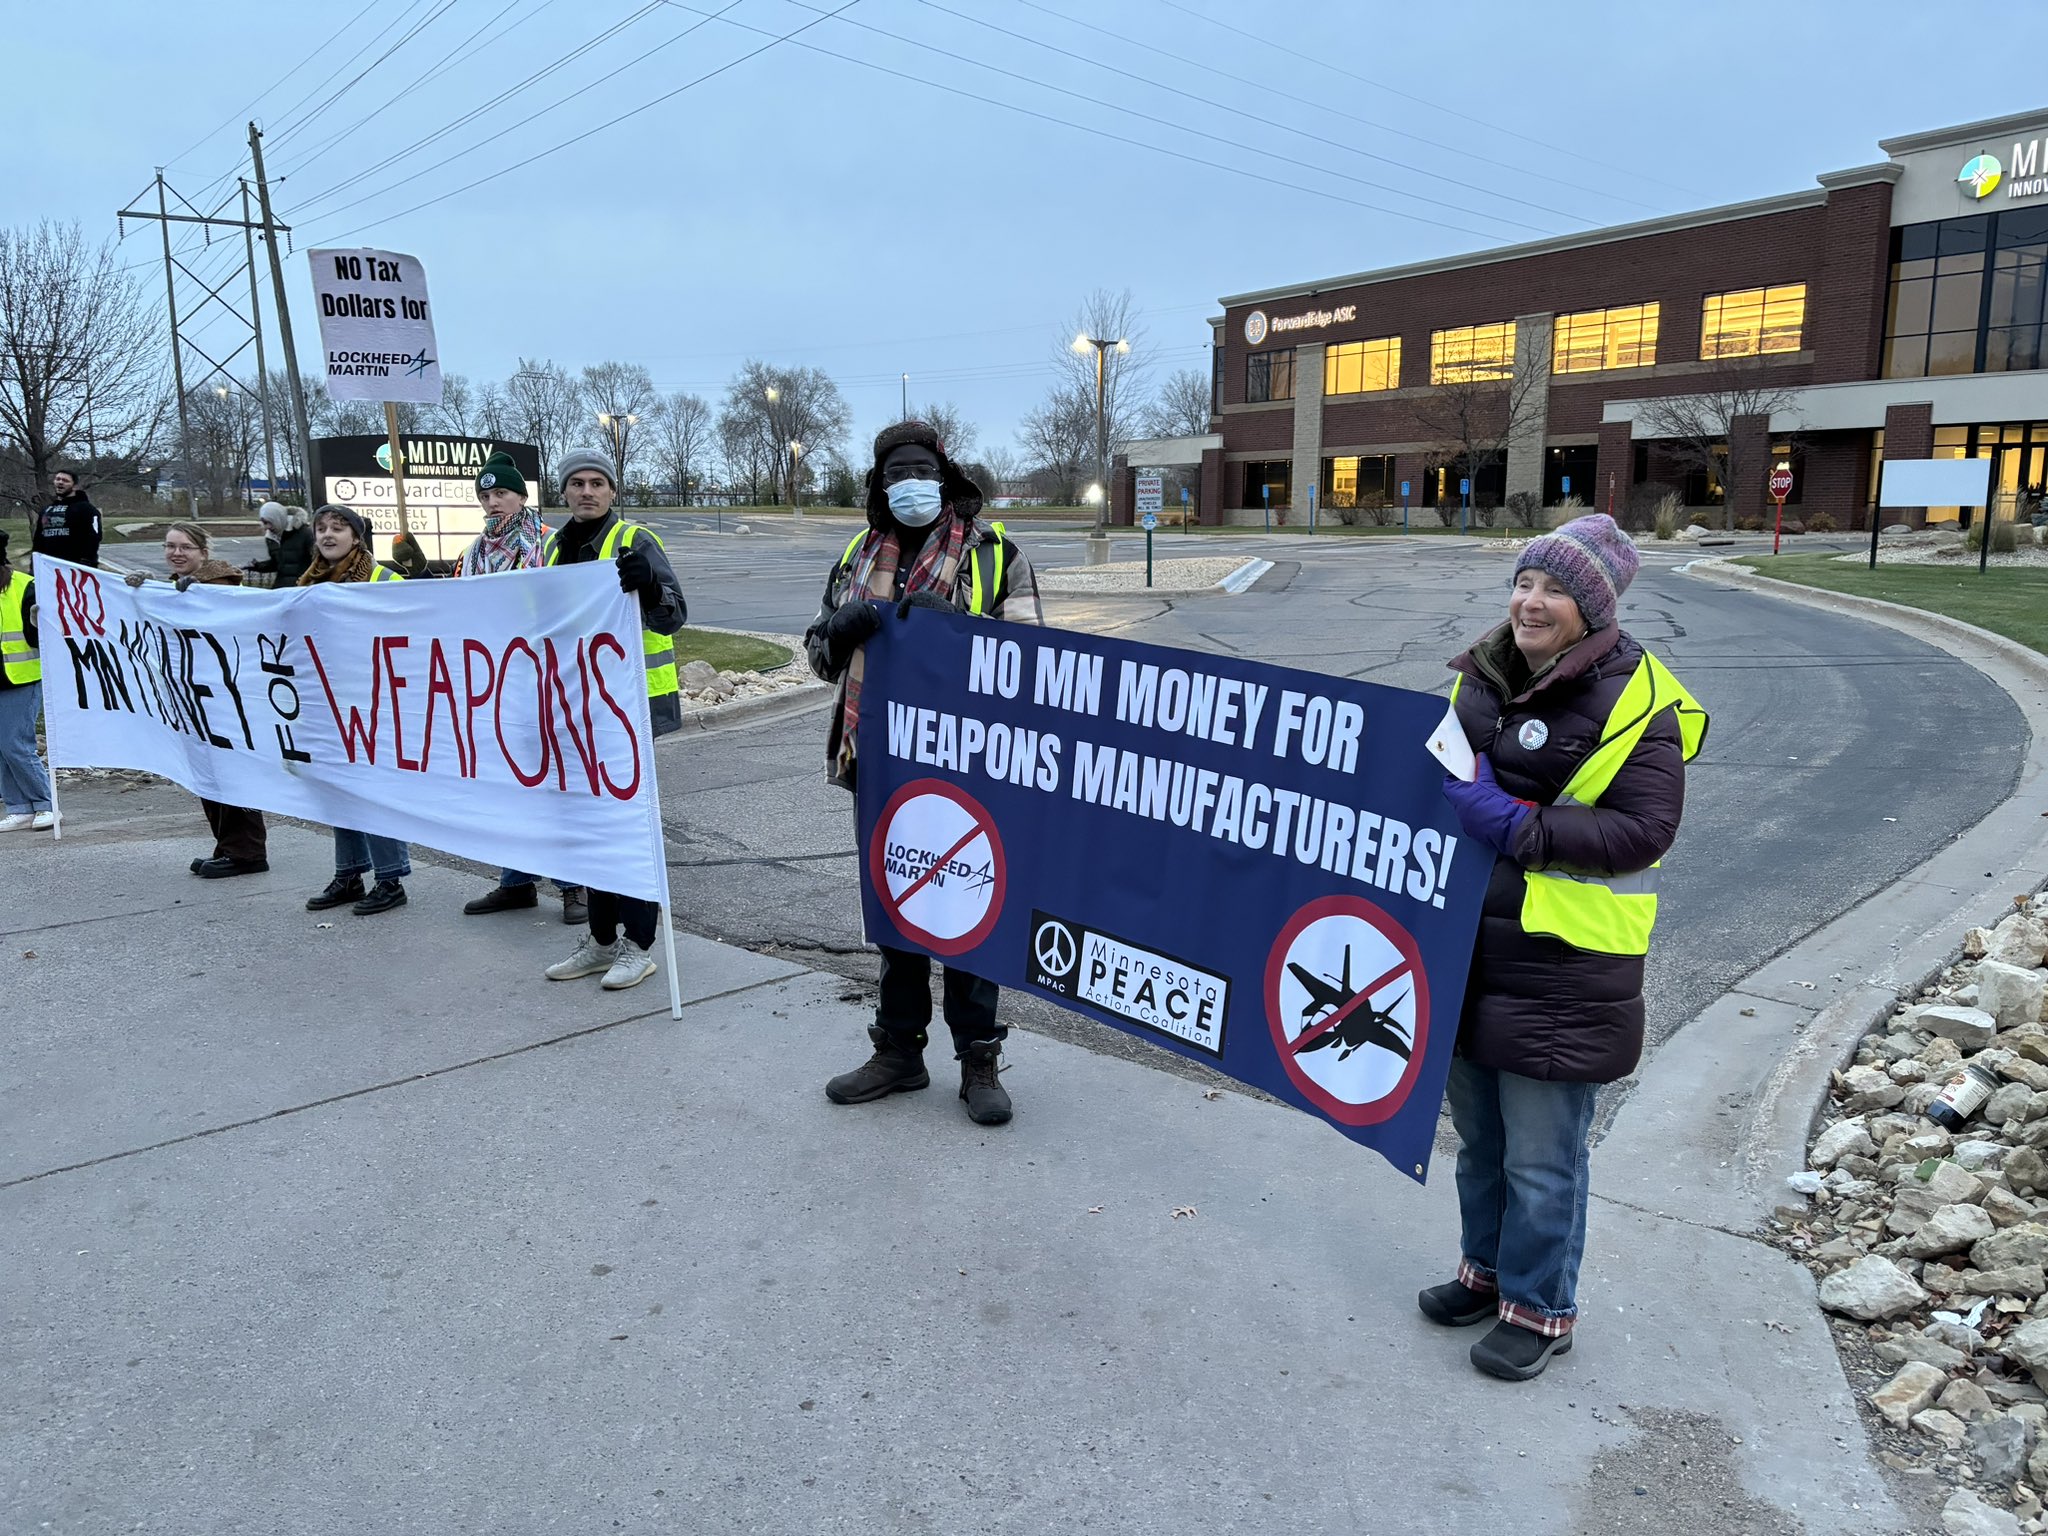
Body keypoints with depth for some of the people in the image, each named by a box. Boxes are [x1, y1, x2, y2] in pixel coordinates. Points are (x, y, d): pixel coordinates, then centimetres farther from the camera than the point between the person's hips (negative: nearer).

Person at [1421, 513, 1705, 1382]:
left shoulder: (1634, 702, -13)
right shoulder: (1481, 675, 8)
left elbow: (1644, 831, -18)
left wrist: (1518, 828, -24)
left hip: (1560, 967, -7)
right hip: (1470, 948, 7)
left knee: (1541, 1159, 6)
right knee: (1479, 1137, 21)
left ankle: (1538, 1309, 27)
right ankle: (1488, 1270, 41)